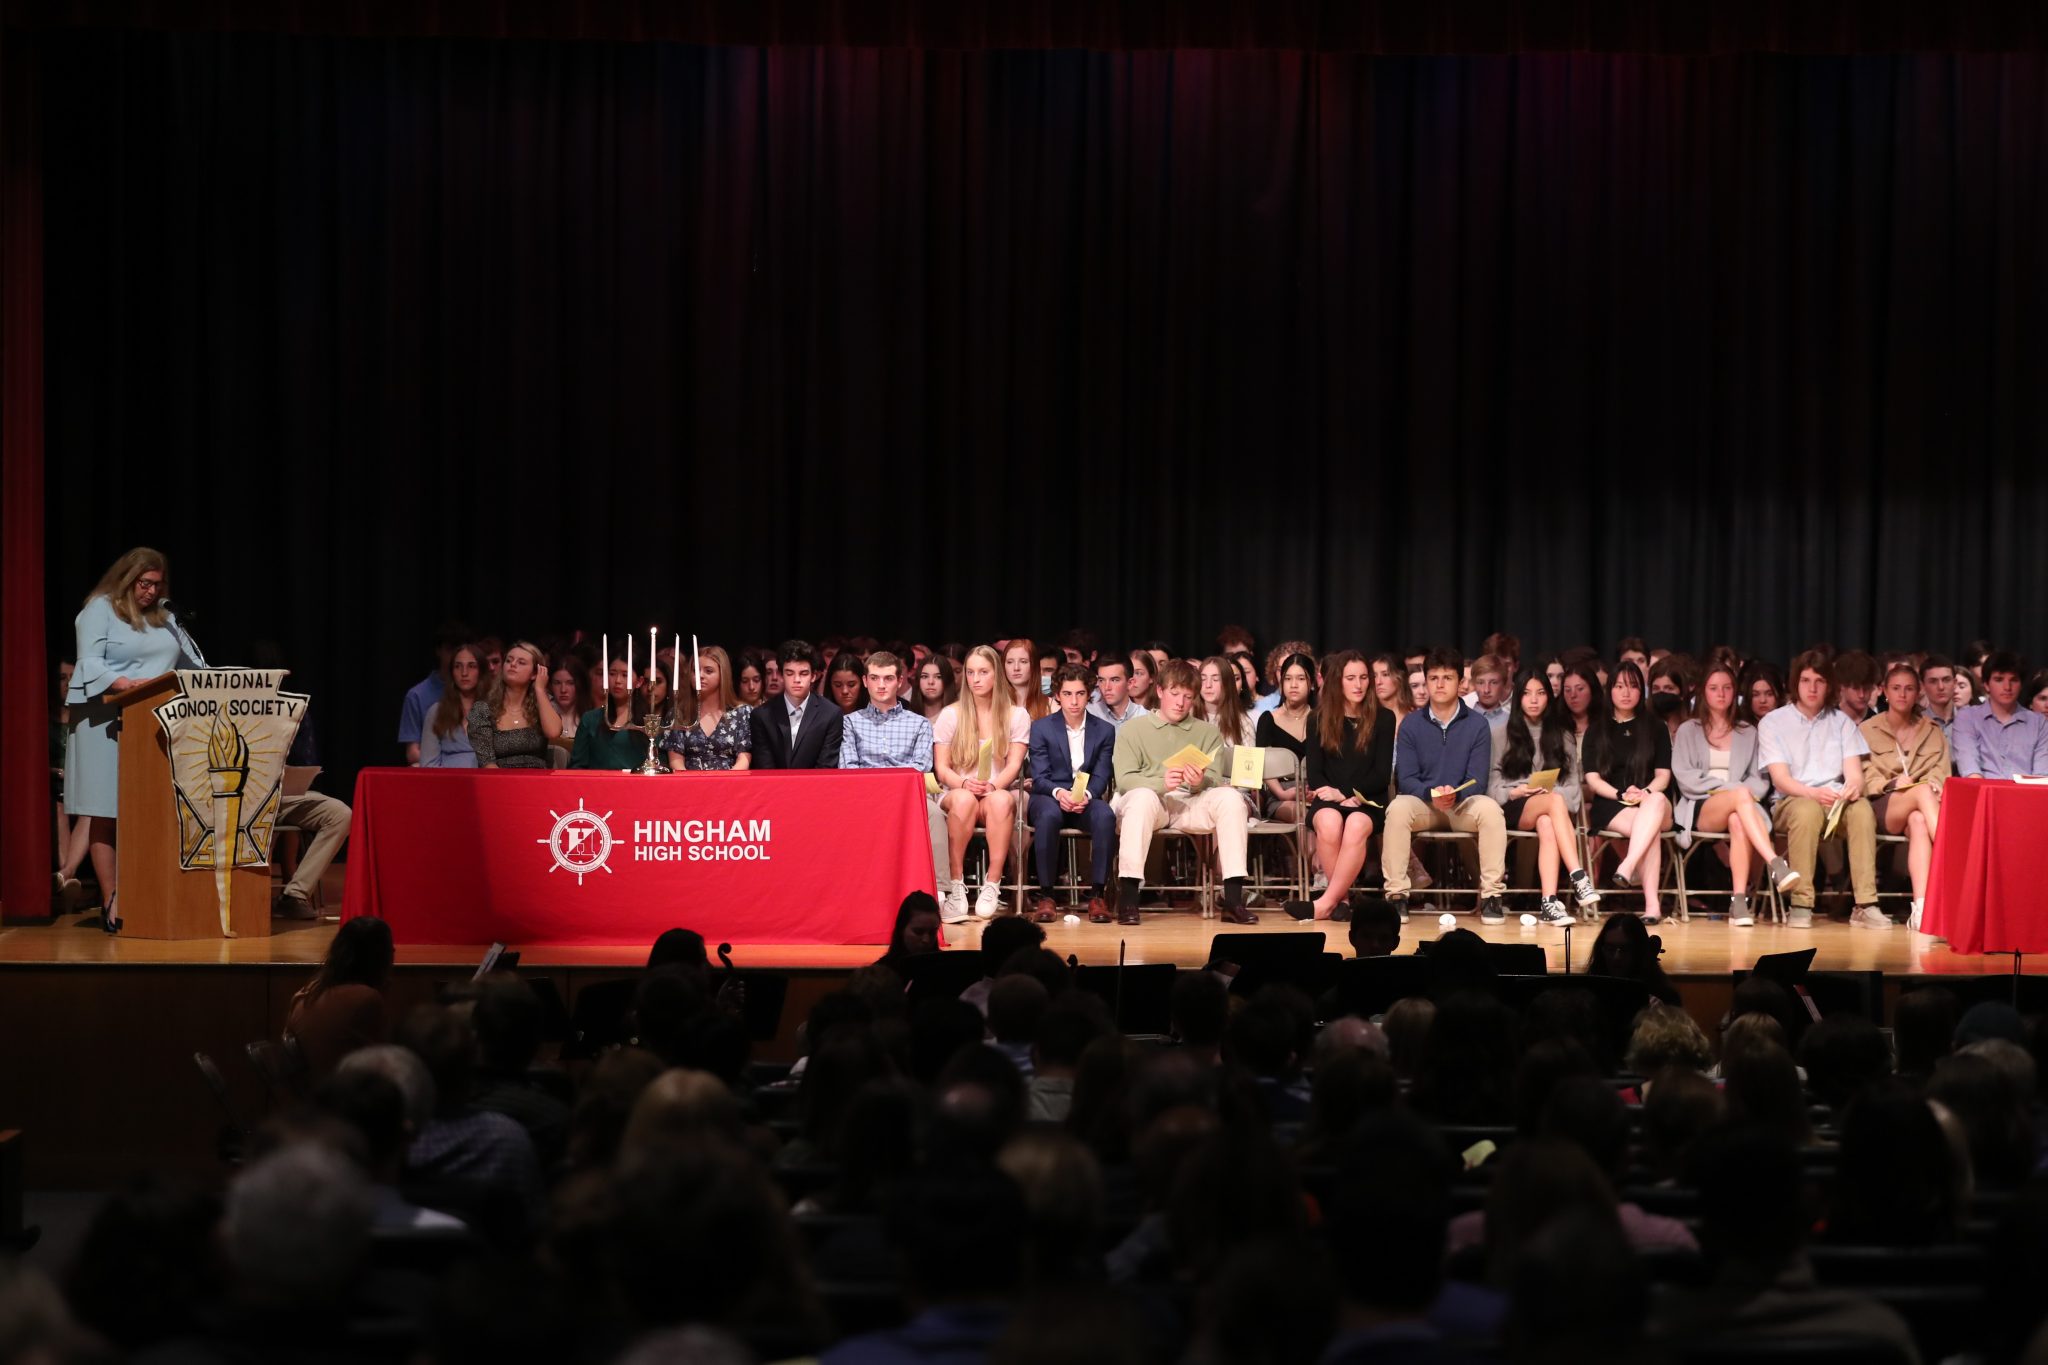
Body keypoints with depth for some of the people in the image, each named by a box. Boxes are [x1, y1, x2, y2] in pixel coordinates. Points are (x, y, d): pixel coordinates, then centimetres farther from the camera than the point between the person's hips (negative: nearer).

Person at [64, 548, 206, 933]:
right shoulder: (100, 610, 0)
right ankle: (111, 903, -5)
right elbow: (90, 665, -11)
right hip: (107, 723, -5)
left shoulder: (164, 618, 19)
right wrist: (126, 684, -28)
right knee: (107, 815, -5)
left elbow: (193, 664, 18)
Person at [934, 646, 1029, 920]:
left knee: (1000, 800, -38)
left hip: (999, 793, 0)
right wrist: (965, 783, -20)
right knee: (964, 799, -39)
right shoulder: (951, 715, 7)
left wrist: (993, 786, -23)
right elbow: (941, 768, 2)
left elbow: (1014, 765, -2)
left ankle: (992, 886, -37)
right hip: (955, 793, 0)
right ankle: (955, 887, -35)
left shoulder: (1016, 715, 8)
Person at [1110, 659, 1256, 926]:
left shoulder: (1208, 732, 16)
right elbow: (1124, 779, -5)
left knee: (1230, 798, -26)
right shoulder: (1132, 730, 9)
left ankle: (1233, 900, -27)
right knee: (1143, 797, -37)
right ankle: (1127, 897, -37)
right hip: (1151, 801, -2)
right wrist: (1161, 783, -24)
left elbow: (1216, 779, 2)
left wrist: (1201, 781, -24)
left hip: (1191, 805, 3)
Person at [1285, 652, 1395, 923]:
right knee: (1328, 823, -36)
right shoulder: (1319, 719, 9)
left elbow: (1381, 775, 2)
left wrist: (1347, 794, -12)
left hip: (1366, 801, -1)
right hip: (1328, 800, 1)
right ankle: (1341, 898, -27)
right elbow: (1314, 773, 6)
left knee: (1357, 825, -37)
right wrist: (1338, 796, -13)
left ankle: (1327, 902, -37)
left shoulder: (1383, 718, 6)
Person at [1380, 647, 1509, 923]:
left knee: (1490, 809, -33)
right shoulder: (1411, 725, 3)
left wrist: (1454, 795, -27)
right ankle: (1396, 894, -26)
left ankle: (1490, 896, -25)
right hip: (1423, 804, 0)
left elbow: (1477, 781, -5)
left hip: (1463, 804, 0)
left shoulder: (1477, 725, 0)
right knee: (1398, 808, -33)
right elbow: (1406, 779, -2)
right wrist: (1431, 794, -24)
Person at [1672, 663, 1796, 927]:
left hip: (1739, 806, 2)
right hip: (1701, 808, -2)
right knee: (1741, 796, -37)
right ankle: (1776, 864, -53)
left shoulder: (1748, 733, 23)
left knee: (1738, 821, -39)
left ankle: (1740, 900, -46)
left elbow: (1760, 779, 13)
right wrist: (1730, 788, -9)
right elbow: (1684, 777, 2)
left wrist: (1743, 792, -11)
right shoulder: (1688, 731, 16)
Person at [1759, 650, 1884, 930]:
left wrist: (1854, 785, -22)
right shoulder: (1773, 723, 5)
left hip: (1836, 802, 2)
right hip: (1792, 801, -2)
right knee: (1808, 810, -39)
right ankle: (1801, 904, -36)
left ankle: (1865, 905, -37)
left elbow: (1854, 773, 4)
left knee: (1862, 808, -33)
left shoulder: (1841, 722, 15)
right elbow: (1781, 779, -6)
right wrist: (1813, 793, -27)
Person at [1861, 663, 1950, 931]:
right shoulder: (1868, 730, 13)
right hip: (1882, 806, -2)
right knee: (1923, 791, -37)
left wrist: (1934, 785, -15)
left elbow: (1941, 771, 8)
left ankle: (1920, 907, -53)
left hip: (1920, 807, 2)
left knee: (1918, 822, -39)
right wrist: (1893, 784, -15)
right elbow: (1864, 778, 3)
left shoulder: (1932, 731, 21)